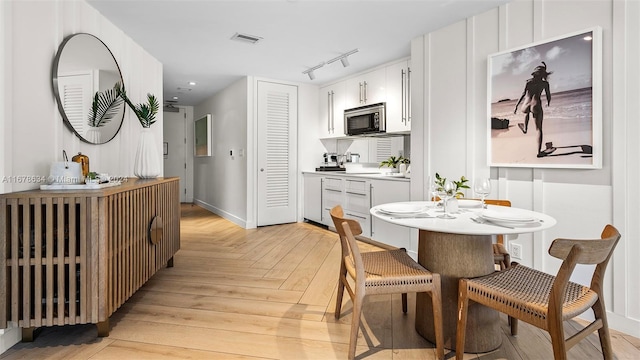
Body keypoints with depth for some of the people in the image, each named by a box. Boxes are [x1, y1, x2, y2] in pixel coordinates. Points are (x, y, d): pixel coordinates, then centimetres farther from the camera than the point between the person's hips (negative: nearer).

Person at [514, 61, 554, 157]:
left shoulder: (528, 82, 5)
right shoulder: (545, 83, 4)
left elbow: (523, 95, -2)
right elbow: (548, 96, 8)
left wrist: (516, 106, 1)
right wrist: (548, 103, 29)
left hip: (525, 107, 2)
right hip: (536, 106, -2)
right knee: (539, 129, 6)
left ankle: (525, 128, 56)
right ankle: (539, 151, 1)